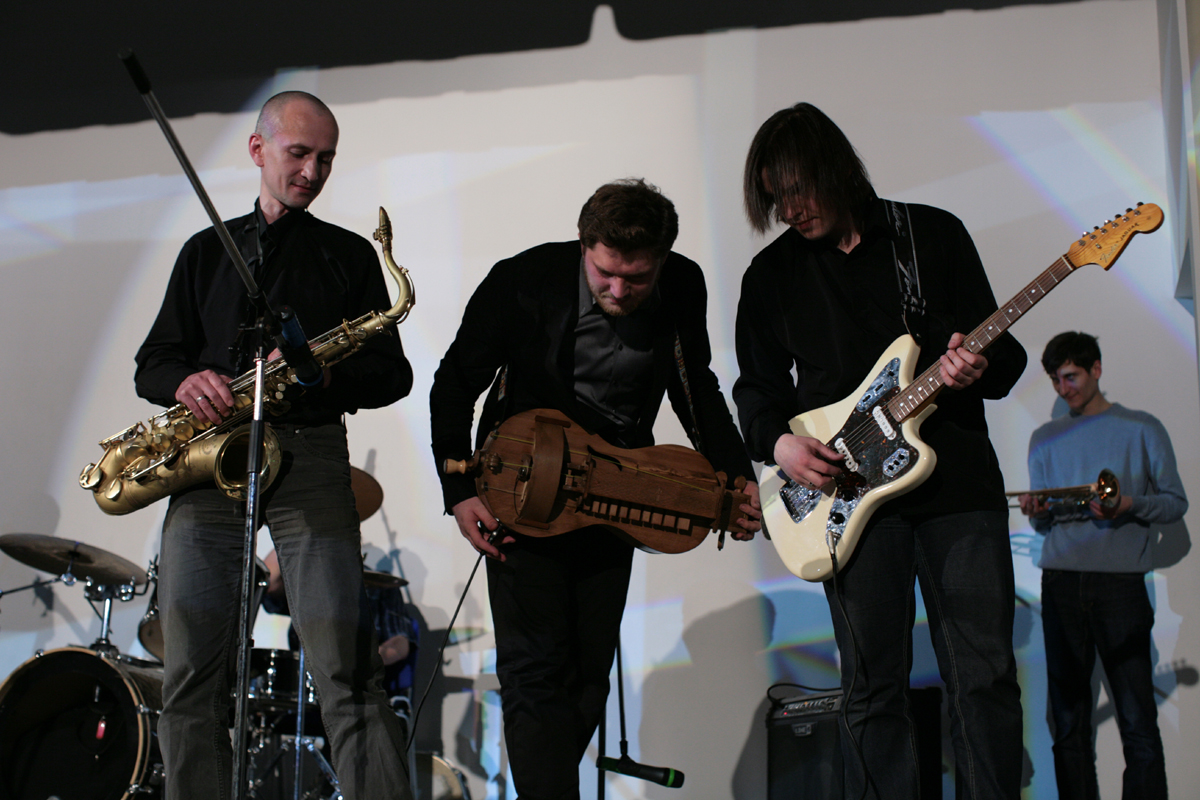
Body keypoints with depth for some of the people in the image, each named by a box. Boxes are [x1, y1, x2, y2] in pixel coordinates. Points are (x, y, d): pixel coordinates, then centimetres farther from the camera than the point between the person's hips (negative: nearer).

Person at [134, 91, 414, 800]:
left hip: (310, 455, -2)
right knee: (192, 673, -2)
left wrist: (327, 375, -11)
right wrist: (186, 381, -7)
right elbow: (152, 363, 17)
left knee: (345, 667, -11)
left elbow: (393, 374, 11)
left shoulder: (350, 255, 14)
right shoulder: (206, 251, 19)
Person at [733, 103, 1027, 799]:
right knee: (875, 686, 2)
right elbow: (757, 387, 13)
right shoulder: (772, 273, 8)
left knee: (986, 673, 0)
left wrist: (978, 369, -17)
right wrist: (778, 441, -7)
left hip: (959, 477, 0)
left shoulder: (934, 234, 5)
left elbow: (1005, 354, 6)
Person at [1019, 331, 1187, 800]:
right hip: (1061, 581, 3)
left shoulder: (1141, 429, 9)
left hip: (1121, 581, -3)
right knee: (1068, 718, 2)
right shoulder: (1045, 439, 18)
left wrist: (1130, 506, -12)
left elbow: (1175, 503, 7)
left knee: (1138, 721, -7)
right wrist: (1037, 513, -4)